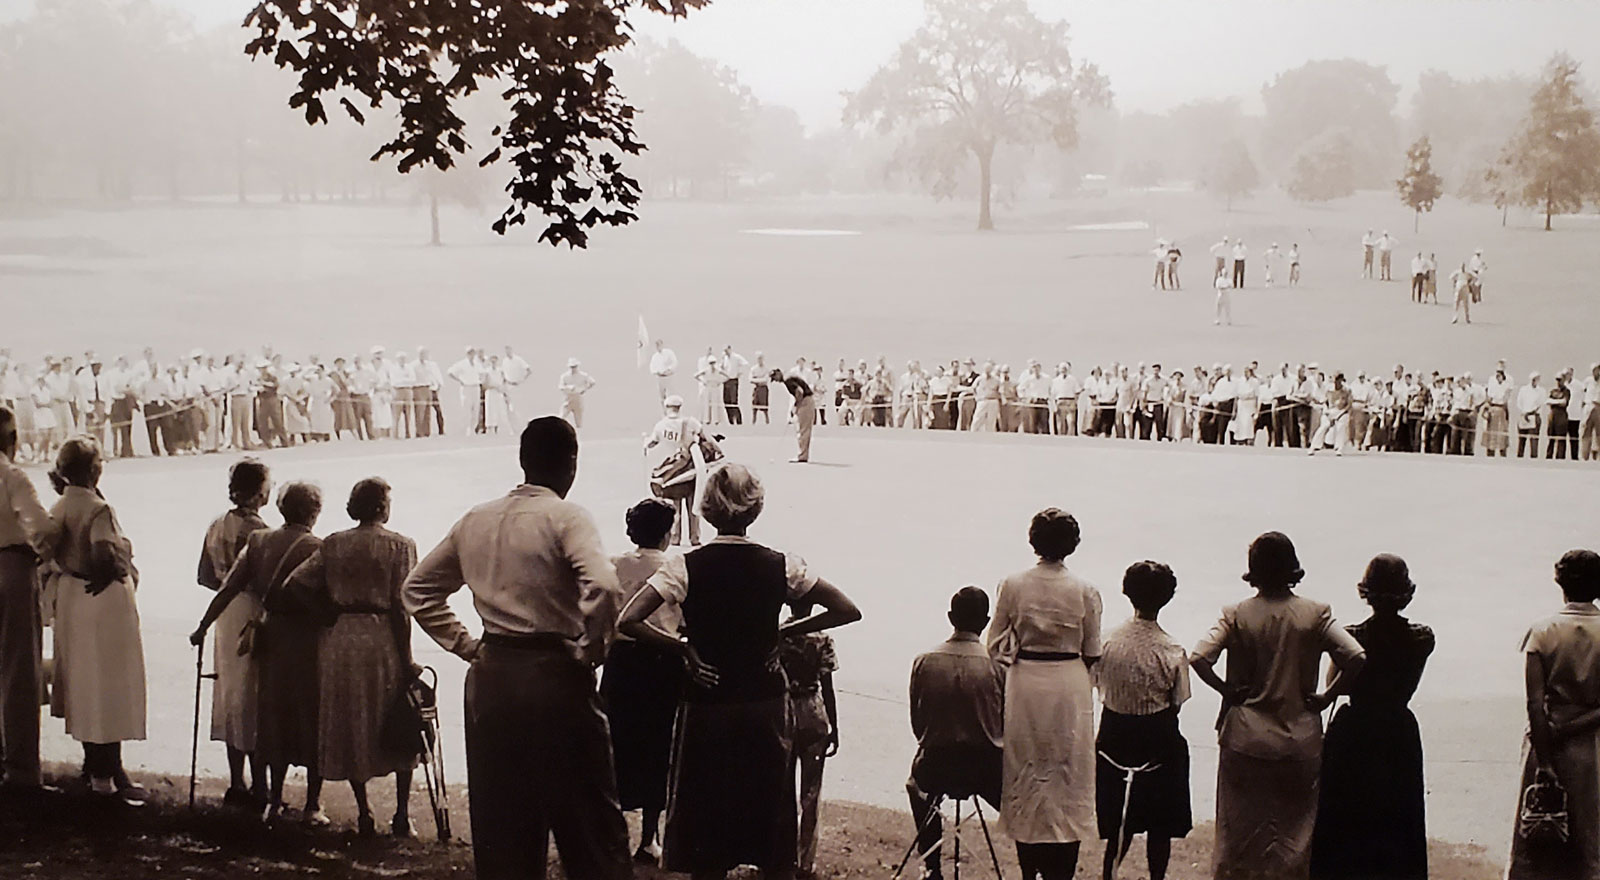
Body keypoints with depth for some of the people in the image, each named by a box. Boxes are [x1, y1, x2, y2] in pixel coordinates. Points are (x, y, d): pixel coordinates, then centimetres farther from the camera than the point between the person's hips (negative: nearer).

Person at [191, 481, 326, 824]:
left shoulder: (258, 542, 2)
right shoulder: (318, 549, -11)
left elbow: (228, 589, 2)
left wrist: (202, 627, 9)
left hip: (271, 639, 4)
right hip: (309, 642, -4)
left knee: (274, 717, 15)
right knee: (312, 719, 5)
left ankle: (273, 801, 19)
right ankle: (313, 805, 6)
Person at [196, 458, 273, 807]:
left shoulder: (217, 527, 6)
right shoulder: (258, 531, -18)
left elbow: (205, 576, 11)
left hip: (227, 617, 8)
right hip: (254, 617, -8)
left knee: (232, 696, 14)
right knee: (255, 699, -3)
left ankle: (236, 784, 20)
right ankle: (259, 789, 0)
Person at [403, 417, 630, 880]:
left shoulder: (475, 521, 10)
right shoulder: (566, 518, -10)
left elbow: (417, 589, 19)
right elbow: (602, 585, -26)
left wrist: (464, 644, 14)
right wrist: (593, 647, -11)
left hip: (490, 679, 6)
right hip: (555, 676, -6)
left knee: (501, 829, 13)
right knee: (591, 826, 1)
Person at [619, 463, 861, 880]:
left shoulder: (687, 567, -10)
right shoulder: (781, 566, -5)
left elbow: (629, 620, -18)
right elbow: (848, 611, 0)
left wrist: (682, 646, -7)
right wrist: (785, 631, 4)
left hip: (707, 708, -1)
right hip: (766, 706, 2)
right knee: (772, 813, 14)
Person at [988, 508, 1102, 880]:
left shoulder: (1012, 586, -6)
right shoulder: (1085, 591, -8)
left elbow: (996, 645, 0)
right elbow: (1092, 654, -2)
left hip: (1025, 686, 1)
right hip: (1071, 686, -1)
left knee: (1026, 776, 10)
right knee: (1068, 778, 7)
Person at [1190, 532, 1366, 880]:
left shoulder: (1237, 616, -5)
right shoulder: (1315, 614, -4)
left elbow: (1198, 658, -17)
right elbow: (1355, 657, -15)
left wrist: (1227, 690, -3)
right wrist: (1326, 697, -4)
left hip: (1246, 738, 0)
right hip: (1300, 739, 0)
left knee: (1241, 829, 9)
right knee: (1296, 831, 9)